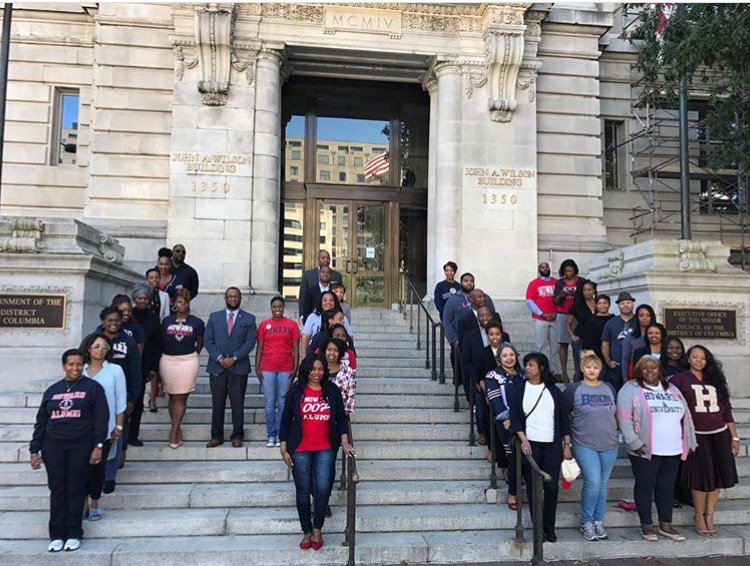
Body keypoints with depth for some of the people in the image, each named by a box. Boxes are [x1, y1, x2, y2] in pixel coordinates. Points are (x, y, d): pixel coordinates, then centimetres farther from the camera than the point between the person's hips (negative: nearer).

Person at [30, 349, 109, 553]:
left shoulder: (92, 388, 2)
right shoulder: (52, 390, 13)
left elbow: (101, 418, -3)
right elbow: (40, 421, 15)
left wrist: (98, 446, -11)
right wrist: (34, 450, 11)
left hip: (80, 446, -3)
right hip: (53, 446, 3)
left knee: (76, 490, 1)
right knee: (57, 490, 3)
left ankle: (74, 534, 12)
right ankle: (57, 535, 12)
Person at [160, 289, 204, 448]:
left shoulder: (196, 322, 2)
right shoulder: (166, 321, 5)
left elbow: (200, 343, 13)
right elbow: (161, 341, 13)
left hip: (187, 362, -2)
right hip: (168, 361, 2)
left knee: (181, 398, -2)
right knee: (172, 397, 8)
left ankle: (174, 431, 3)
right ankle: (178, 428, 18)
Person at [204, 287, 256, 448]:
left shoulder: (249, 319, 6)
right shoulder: (214, 317, 11)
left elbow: (250, 342, -2)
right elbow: (208, 341, 5)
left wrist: (233, 358, -11)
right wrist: (220, 358, -8)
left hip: (239, 367, -1)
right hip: (217, 367, 2)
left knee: (238, 404, 2)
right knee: (217, 404, 5)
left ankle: (237, 436, 12)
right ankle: (216, 436, 13)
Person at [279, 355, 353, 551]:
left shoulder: (332, 391, 5)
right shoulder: (296, 391, 1)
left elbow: (341, 418, 10)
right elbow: (286, 420, 4)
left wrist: (345, 442, 0)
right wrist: (284, 448, 2)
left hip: (325, 449, 0)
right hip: (300, 450, 0)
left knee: (323, 489, -8)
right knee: (303, 491, 5)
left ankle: (317, 529, 13)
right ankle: (307, 532, 20)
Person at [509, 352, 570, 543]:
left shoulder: (553, 390, 8)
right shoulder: (518, 389, 4)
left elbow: (563, 418, 9)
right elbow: (514, 416, -1)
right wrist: (523, 439, -13)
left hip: (552, 445, 1)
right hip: (529, 444, -1)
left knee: (551, 486, -1)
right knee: (533, 487, 2)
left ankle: (549, 527, 13)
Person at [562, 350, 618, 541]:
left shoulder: (609, 388, 9)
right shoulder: (574, 390, -2)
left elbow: (616, 415, 19)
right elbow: (565, 418, 0)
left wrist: (615, 435, 14)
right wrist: (567, 445, -2)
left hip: (609, 446, 4)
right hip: (584, 445, -4)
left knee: (603, 485, 10)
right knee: (593, 482, -12)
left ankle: (598, 522, 24)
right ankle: (586, 522, 5)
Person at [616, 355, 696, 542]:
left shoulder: (672, 389, 16)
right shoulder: (630, 390, -4)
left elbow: (686, 416, 18)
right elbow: (624, 418, -11)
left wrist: (689, 442, 11)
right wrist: (634, 443, -16)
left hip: (673, 450, 5)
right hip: (645, 451, -5)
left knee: (667, 487, 12)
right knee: (645, 486, 3)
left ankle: (666, 525, 23)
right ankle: (647, 526, 15)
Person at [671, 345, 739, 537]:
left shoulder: (715, 380, 13)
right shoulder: (680, 380, 0)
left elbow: (726, 410, 13)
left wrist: (734, 437, 10)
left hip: (719, 435, 4)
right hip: (696, 436, -4)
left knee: (717, 479, 4)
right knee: (700, 480, -1)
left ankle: (709, 517, 16)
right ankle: (699, 518, 14)